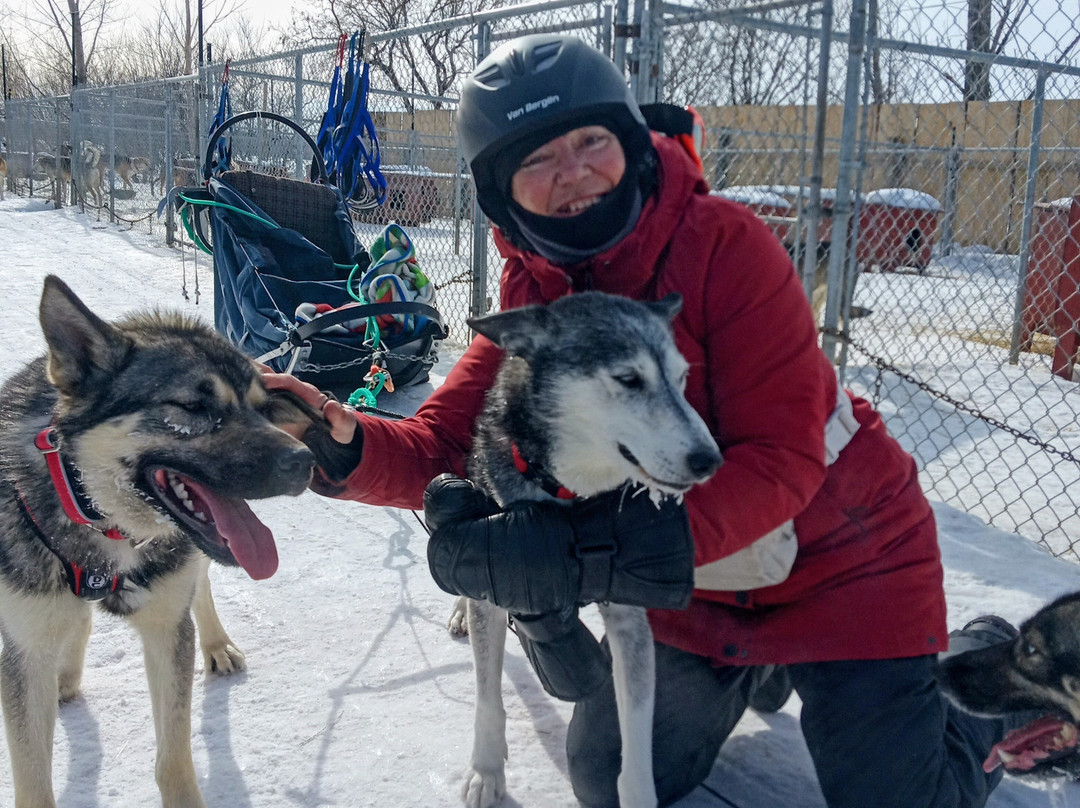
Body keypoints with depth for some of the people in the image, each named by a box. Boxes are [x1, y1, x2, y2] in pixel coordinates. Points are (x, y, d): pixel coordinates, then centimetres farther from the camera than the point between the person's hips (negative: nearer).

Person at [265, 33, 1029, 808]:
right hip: (698, 588, 5)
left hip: (842, 562, -5)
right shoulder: (530, 300, -7)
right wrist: (344, 444, -37)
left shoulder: (724, 243, -25)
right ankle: (752, 670, 38)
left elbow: (780, 460, -30)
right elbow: (440, 450, -14)